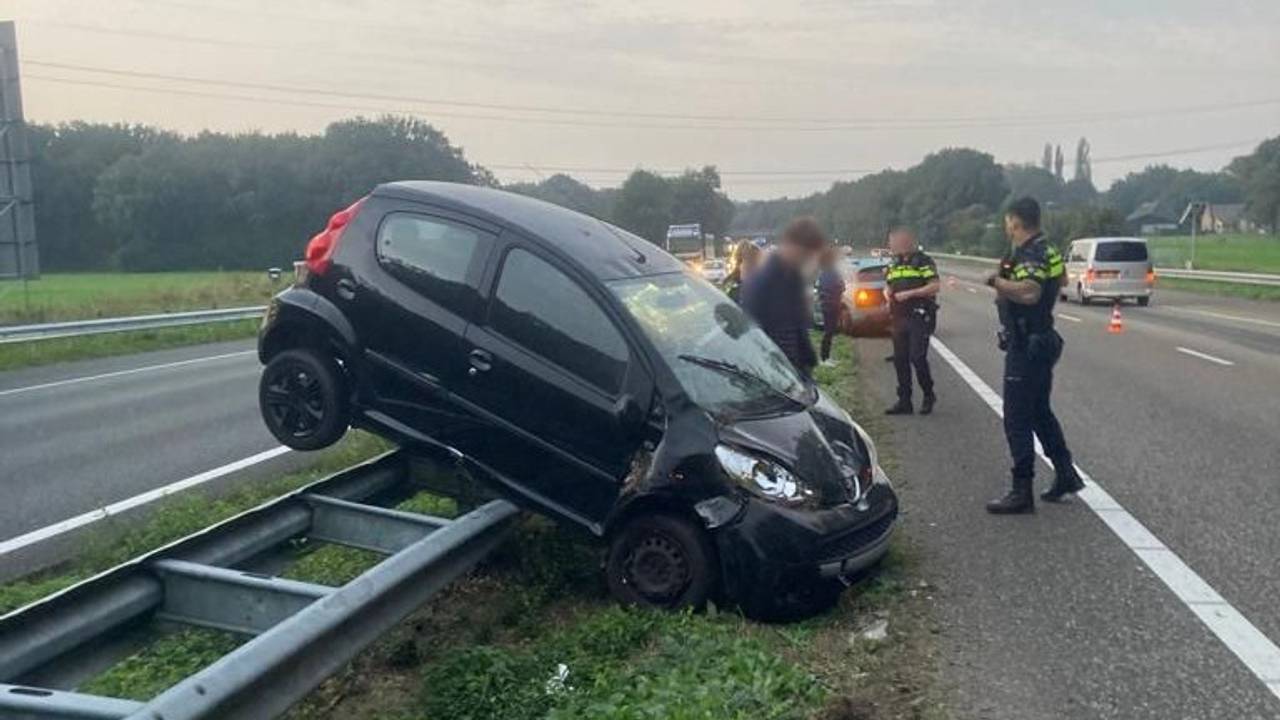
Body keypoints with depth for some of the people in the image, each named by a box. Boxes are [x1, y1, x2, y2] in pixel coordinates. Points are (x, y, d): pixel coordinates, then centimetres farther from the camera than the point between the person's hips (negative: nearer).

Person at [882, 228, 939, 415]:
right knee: (900, 360, 6)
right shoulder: (894, 264, 17)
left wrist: (909, 293, -17)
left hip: (919, 317, -7)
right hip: (899, 318, 7)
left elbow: (935, 286, -12)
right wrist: (888, 296, 2)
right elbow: (888, 288, 26)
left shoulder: (923, 261, -5)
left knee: (917, 358, -12)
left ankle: (928, 395, 9)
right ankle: (904, 401, 14)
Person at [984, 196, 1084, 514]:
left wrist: (998, 281, -25)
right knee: (1040, 412, 22)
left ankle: (1022, 492, -2)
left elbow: (1030, 293, -38)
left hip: (1026, 346, -10)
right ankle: (1066, 474, 29)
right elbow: (1060, 279, 30)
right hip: (1042, 341, 10)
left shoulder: (1029, 255, -20)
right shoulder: (1047, 251, 11)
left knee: (1017, 420, -5)